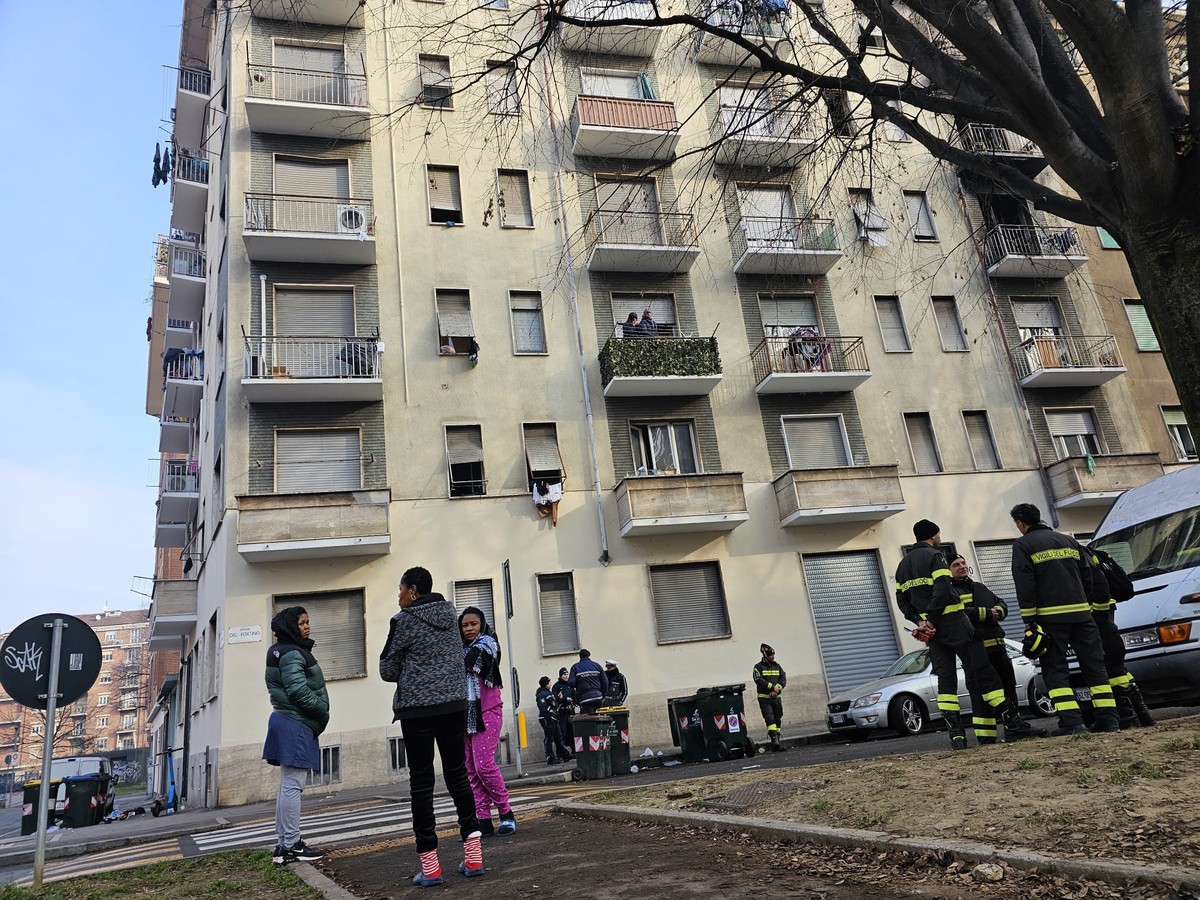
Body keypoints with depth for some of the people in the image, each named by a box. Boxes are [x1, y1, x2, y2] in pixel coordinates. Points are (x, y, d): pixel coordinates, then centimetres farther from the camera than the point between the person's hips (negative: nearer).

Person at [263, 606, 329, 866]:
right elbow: (298, 691, -22)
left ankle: (283, 844, 17)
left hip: (289, 722, 11)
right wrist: (323, 711, -10)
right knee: (292, 786, -8)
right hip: (296, 724, -11)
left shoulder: (285, 651, 18)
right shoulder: (292, 653, -13)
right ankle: (290, 846, -4)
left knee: (288, 785, 12)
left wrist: (319, 713, 9)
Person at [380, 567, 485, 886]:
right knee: (457, 773, 11)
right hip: (454, 704, 5)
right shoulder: (450, 613, 7)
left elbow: (387, 671, 0)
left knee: (421, 781, 3)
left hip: (418, 709, -5)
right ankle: (473, 856, 10)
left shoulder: (404, 620, -8)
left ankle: (430, 865, 5)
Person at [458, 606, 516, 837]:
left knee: (484, 765, -12)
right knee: (471, 769, 3)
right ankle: (483, 820, 7)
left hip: (486, 712, -6)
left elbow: (471, 660, -19)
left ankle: (506, 814, 2)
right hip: (465, 712, 6)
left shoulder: (487, 643, -1)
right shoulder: (461, 649, 17)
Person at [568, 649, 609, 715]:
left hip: (585, 698, -3)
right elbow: (605, 681, 6)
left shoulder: (575, 667, 1)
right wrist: (603, 695, 14)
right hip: (598, 697, 3)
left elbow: (571, 683, -7)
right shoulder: (596, 665, 8)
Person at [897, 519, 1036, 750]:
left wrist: (920, 621, 3)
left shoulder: (903, 565, 17)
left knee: (945, 679, 5)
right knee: (982, 672, -2)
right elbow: (942, 591, -18)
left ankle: (956, 734, -1)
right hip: (952, 622, -6)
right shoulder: (935, 556, -5)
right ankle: (1013, 723, 1)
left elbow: (902, 600, 12)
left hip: (931, 629, 7)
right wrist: (931, 620, -16)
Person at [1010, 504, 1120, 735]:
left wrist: (1029, 621, -7)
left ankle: (1072, 722, -9)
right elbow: (1089, 576, 16)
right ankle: (1109, 719, 7)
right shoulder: (1068, 540, 17)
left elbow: (1025, 586, -8)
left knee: (1055, 669, 0)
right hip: (1080, 612, 5)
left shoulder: (1023, 545, -1)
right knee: (1094, 665, 9)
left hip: (1051, 617, -5)